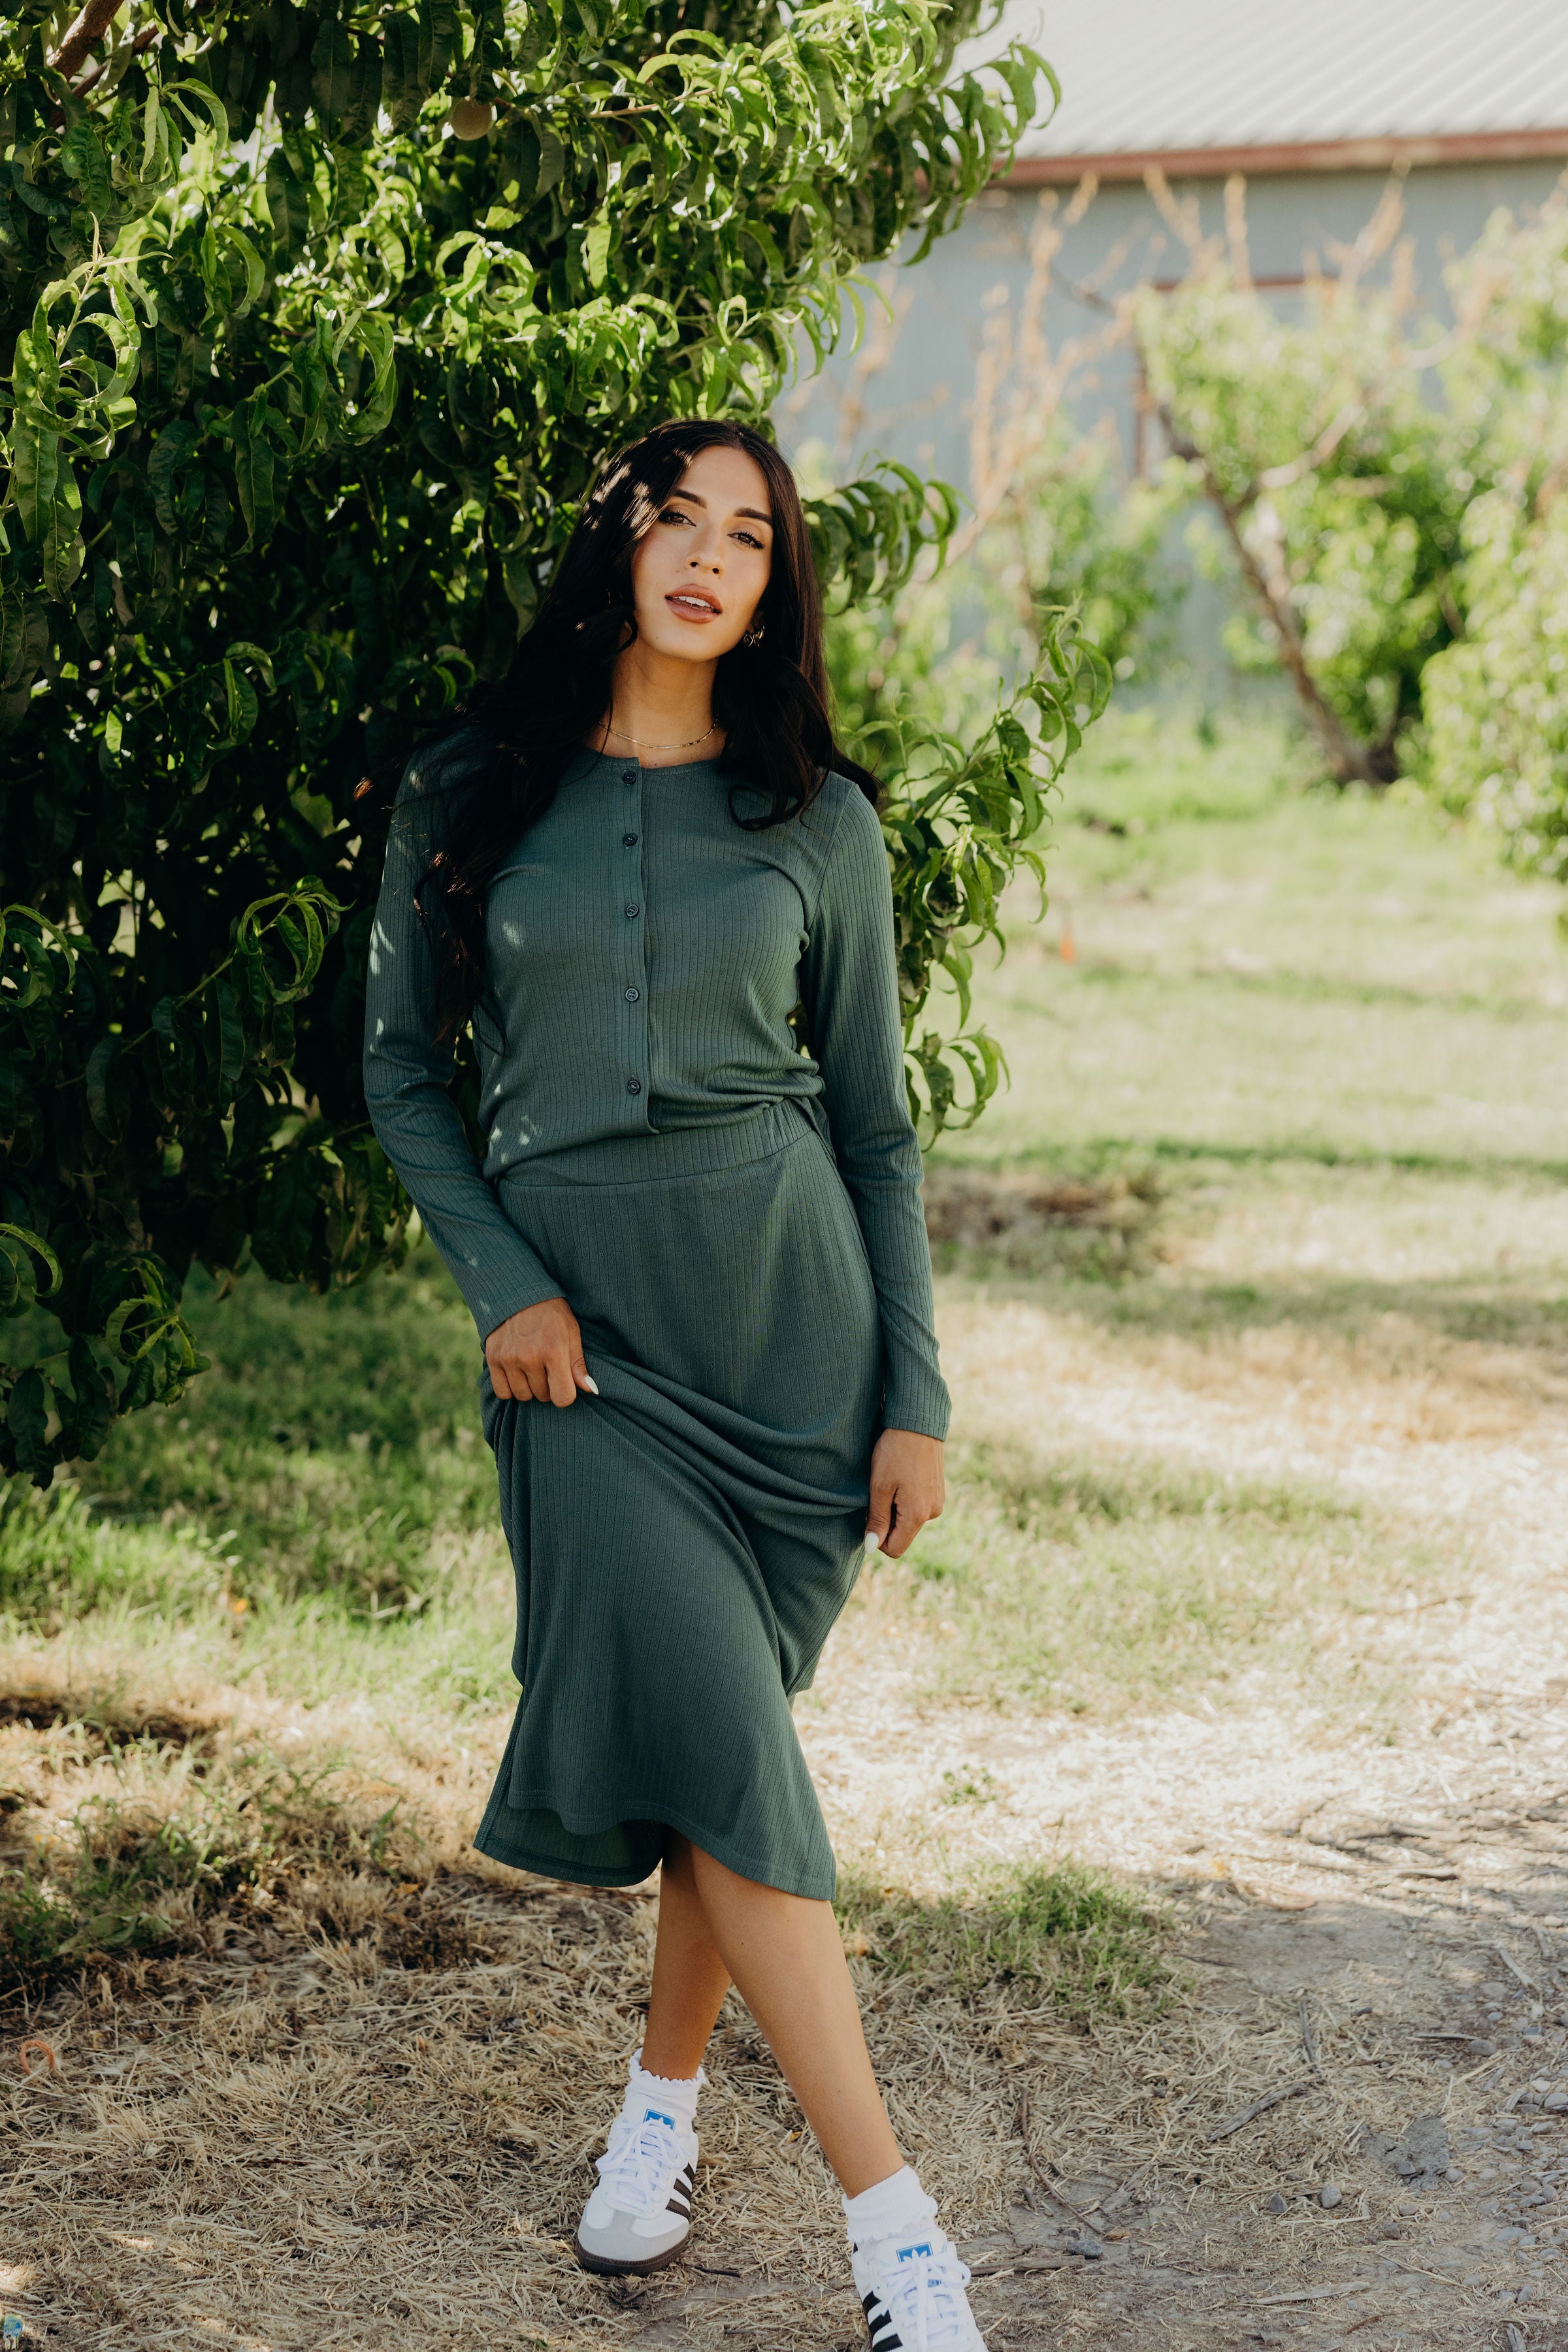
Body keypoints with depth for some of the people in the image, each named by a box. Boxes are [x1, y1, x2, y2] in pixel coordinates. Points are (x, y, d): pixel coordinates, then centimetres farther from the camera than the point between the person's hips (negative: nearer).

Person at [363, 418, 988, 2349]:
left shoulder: (816, 818, 5)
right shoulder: (471, 796, 5)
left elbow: (876, 1123, 8)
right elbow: (402, 1070, 11)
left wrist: (915, 1401, 3)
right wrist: (502, 1282, -3)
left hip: (791, 1298, 1)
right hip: (579, 1321, -1)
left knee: (718, 1730, 2)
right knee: (714, 1739, -11)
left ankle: (665, 2095, 28)